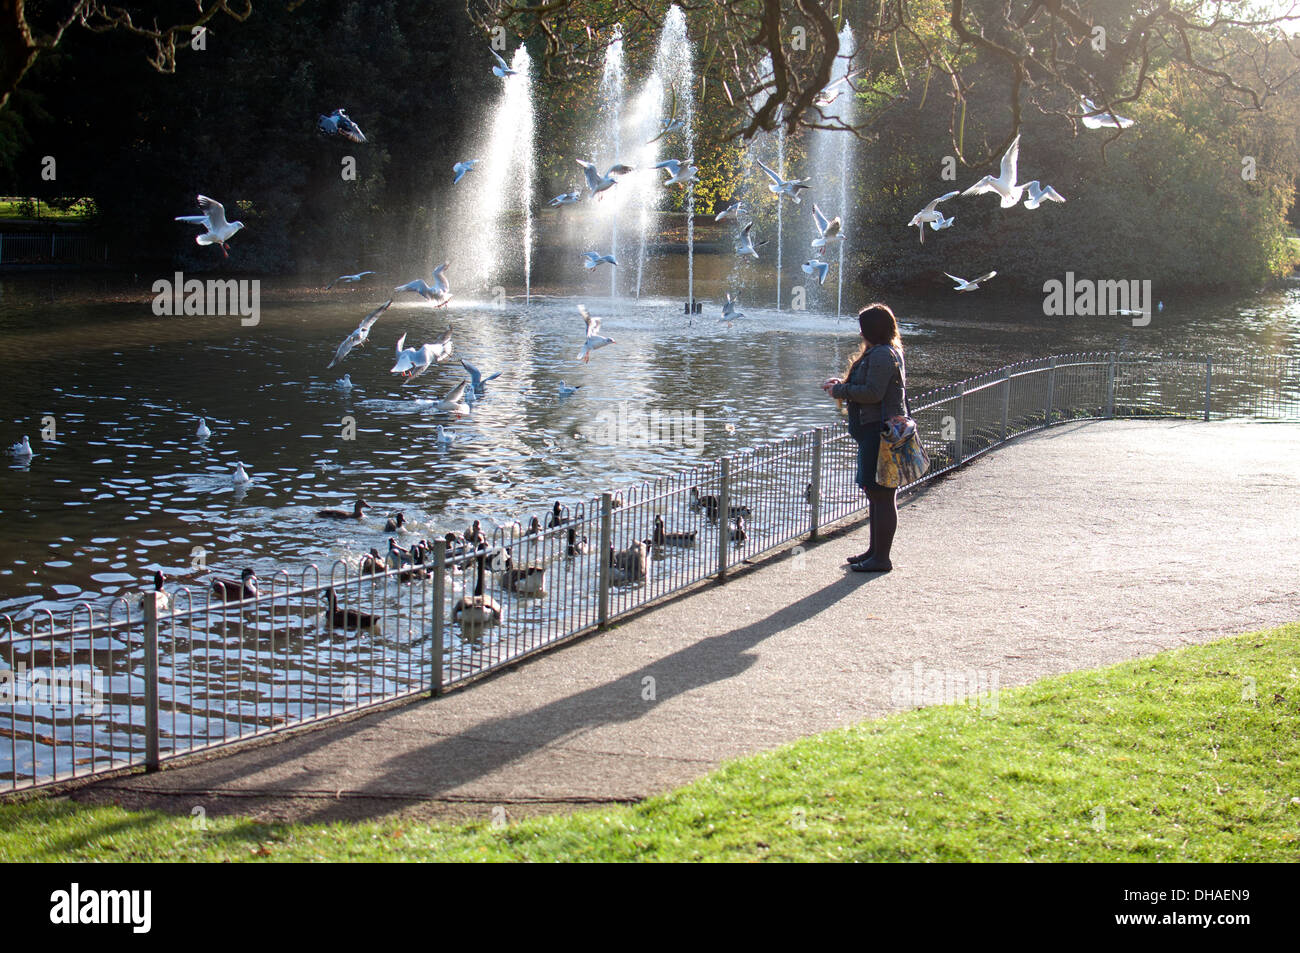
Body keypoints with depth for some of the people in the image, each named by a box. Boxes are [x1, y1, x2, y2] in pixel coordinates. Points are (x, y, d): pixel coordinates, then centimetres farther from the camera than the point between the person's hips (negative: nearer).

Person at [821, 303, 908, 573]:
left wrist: (840, 391, -12)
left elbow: (873, 393, -23)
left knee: (882, 495, -7)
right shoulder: (888, 352, 18)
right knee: (876, 494, 17)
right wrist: (841, 384, 11)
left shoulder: (882, 355, -16)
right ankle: (875, 550, 26)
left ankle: (881, 558, -4)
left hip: (880, 431, -12)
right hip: (875, 431, 12)